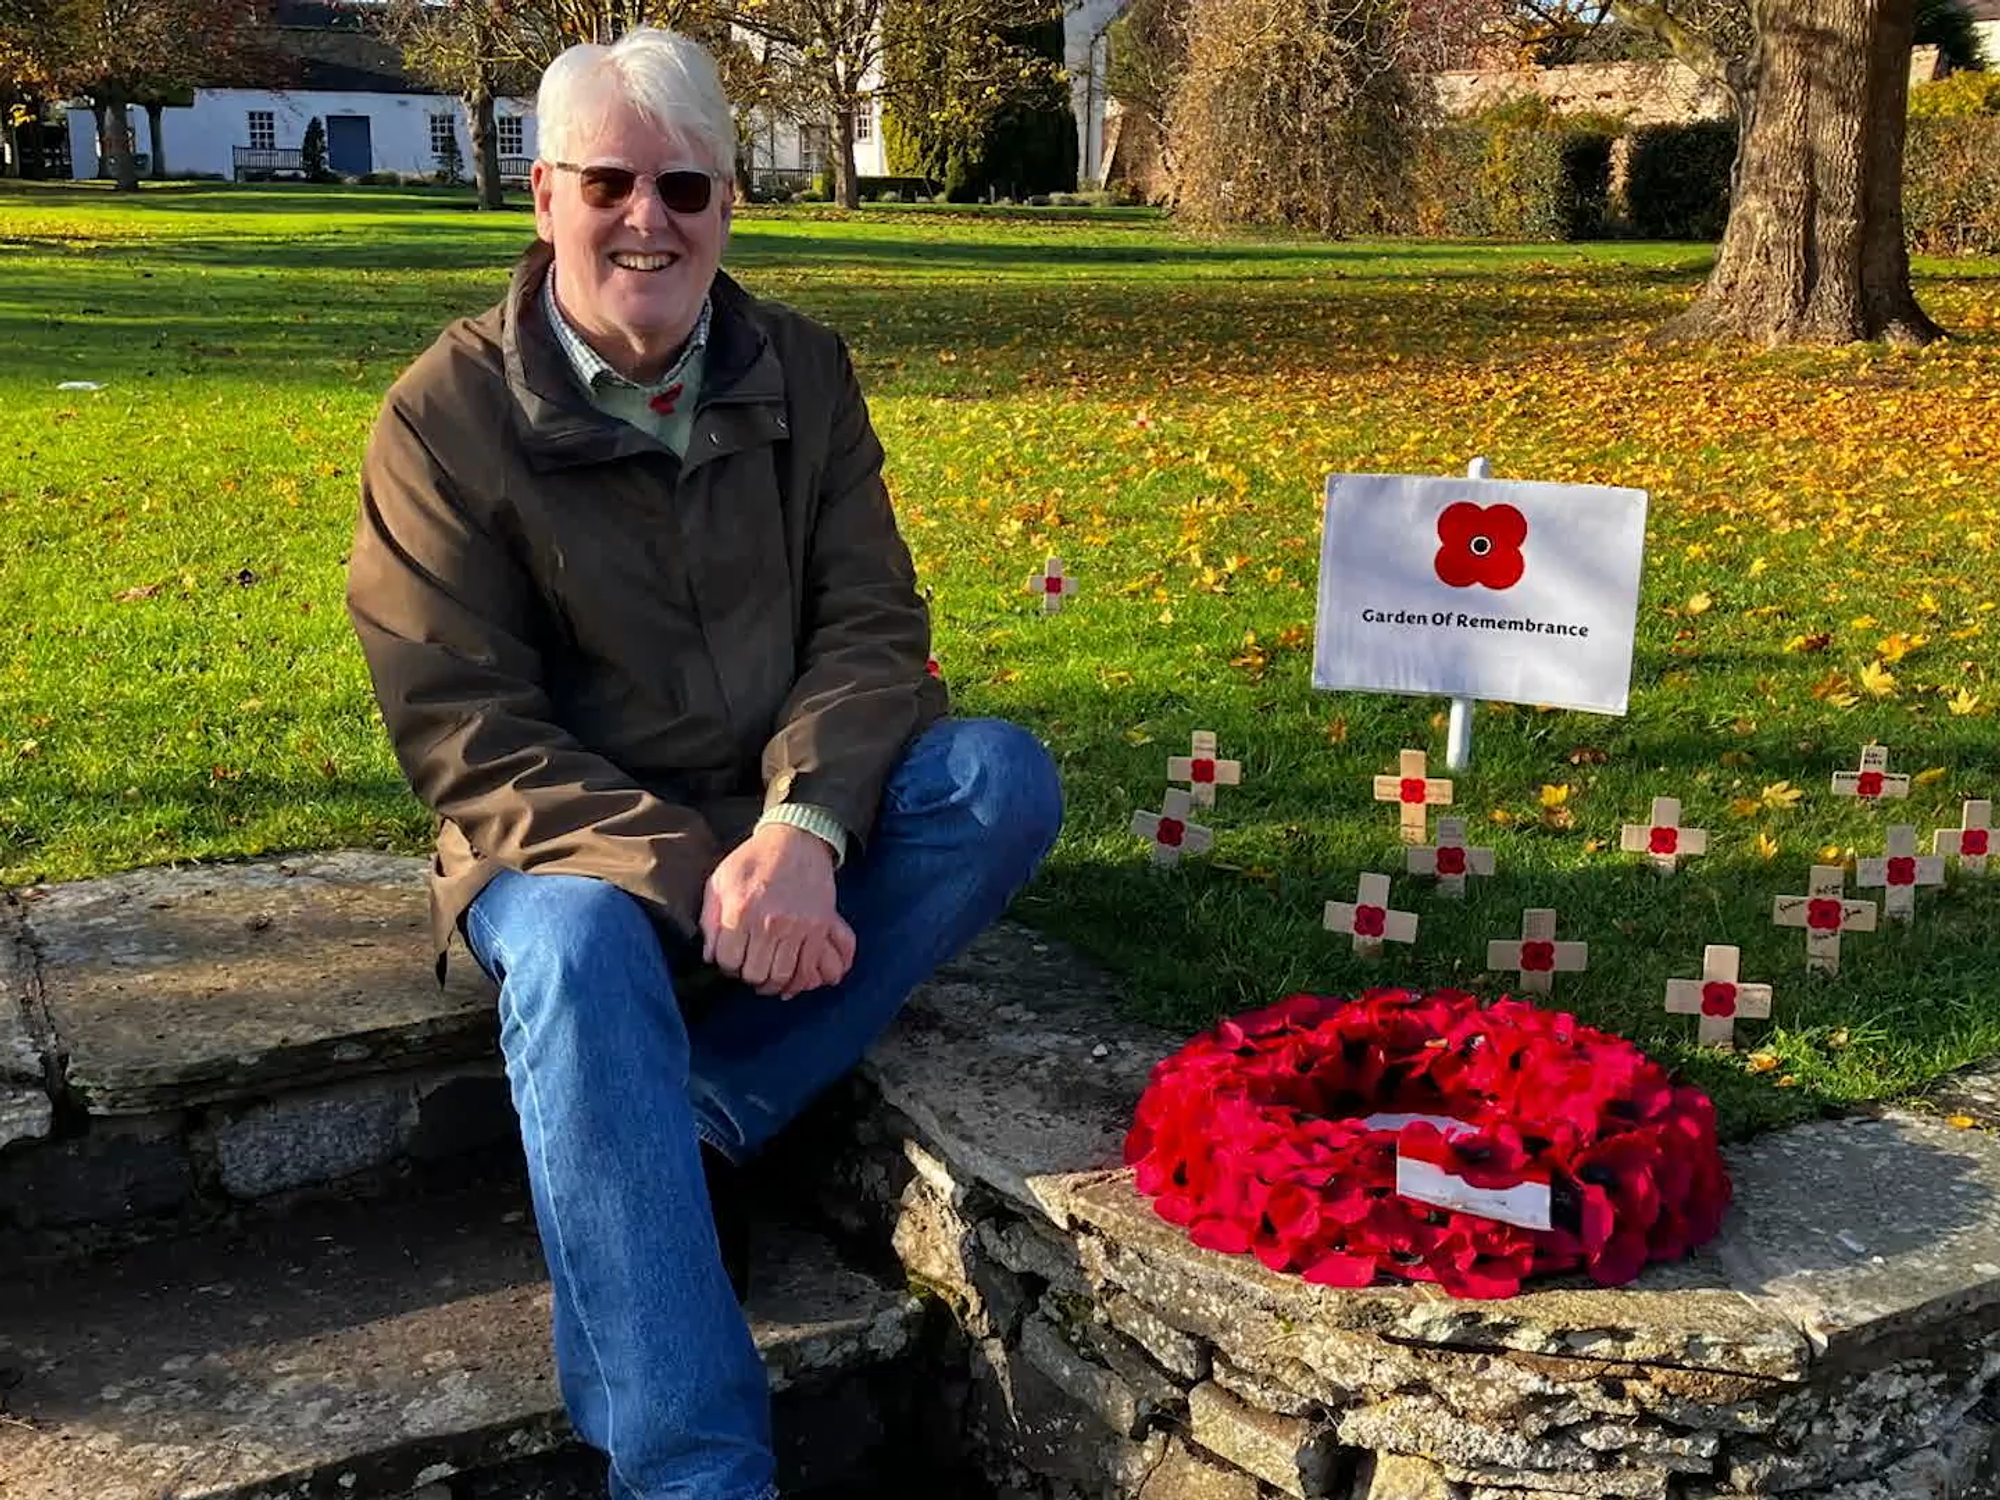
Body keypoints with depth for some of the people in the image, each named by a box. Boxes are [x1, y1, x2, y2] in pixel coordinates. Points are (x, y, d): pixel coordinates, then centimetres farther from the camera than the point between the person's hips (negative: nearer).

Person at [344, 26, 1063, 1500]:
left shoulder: (805, 372, 1)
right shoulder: (445, 415, -9)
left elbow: (874, 628, -5)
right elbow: (465, 733, -13)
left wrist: (802, 828, -26)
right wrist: (693, 873, -26)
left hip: (793, 820, 4)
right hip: (572, 841, -3)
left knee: (1003, 774, -21)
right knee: (580, 953, -36)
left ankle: (697, 1128, -23)